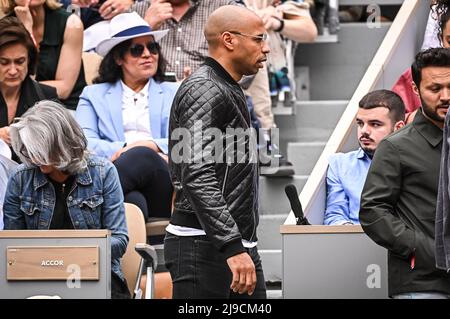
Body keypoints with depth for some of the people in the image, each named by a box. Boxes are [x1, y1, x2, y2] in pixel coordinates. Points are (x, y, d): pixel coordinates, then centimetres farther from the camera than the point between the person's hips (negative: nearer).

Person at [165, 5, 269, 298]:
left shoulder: (230, 92, 21)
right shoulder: (204, 91, -12)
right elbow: (197, 177, -22)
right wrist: (233, 248, -27)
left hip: (239, 245, 10)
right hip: (205, 247, -10)